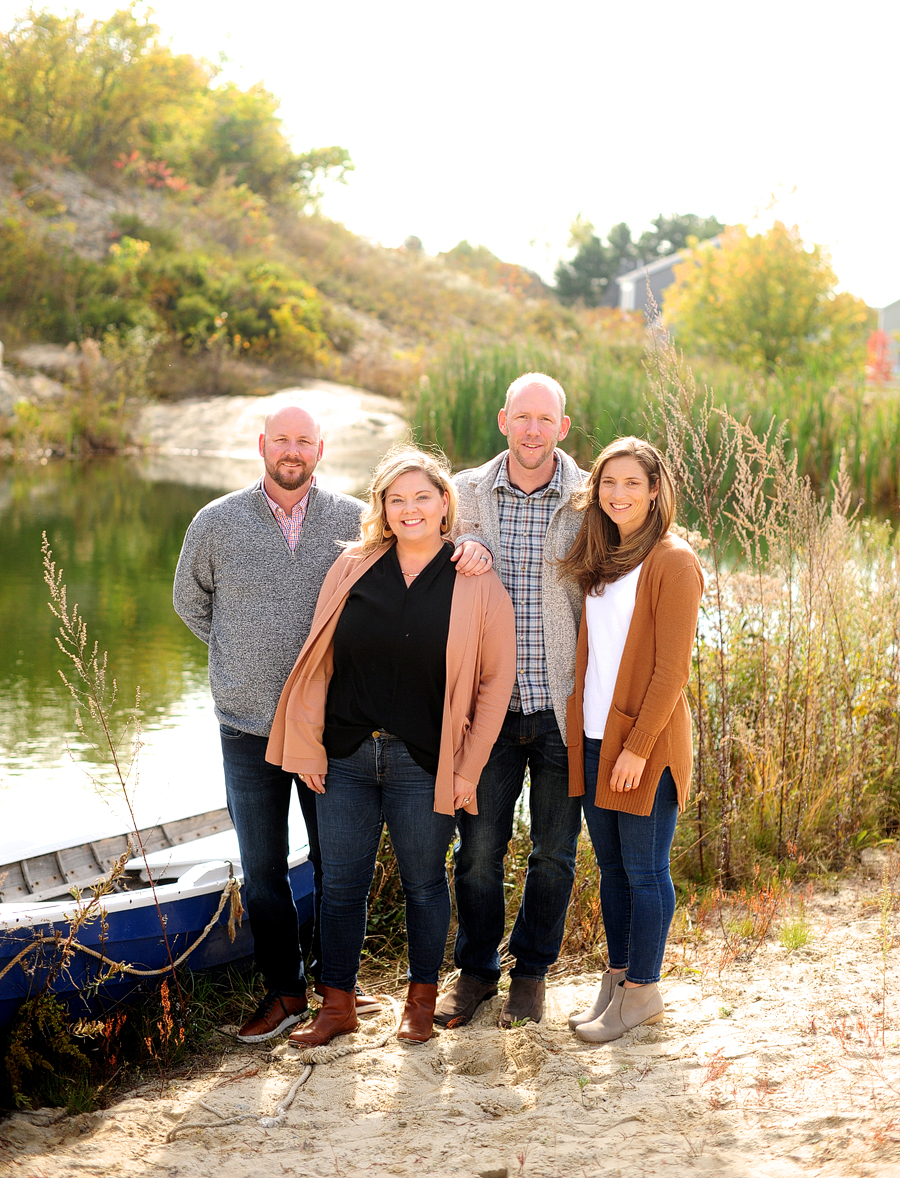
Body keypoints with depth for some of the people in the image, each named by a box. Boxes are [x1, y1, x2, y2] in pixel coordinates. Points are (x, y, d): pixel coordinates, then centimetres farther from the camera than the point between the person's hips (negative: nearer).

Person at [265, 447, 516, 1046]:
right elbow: (319, 659, 6)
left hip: (424, 765, -2)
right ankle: (338, 1004, 22)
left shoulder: (477, 585, -4)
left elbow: (496, 681, -2)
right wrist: (308, 745, 1)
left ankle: (422, 999, 28)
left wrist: (467, 771, -6)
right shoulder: (353, 568, 3)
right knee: (341, 883, 8)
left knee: (424, 881, 11)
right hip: (347, 755, 2)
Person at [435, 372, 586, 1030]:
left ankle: (532, 971, 28)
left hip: (564, 707, -1)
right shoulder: (466, 494, 4)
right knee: (478, 847, 4)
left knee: (555, 851, 9)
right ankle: (476, 970, 25)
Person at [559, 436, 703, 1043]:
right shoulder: (600, 560, 13)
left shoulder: (673, 562, -11)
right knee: (611, 867, 14)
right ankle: (617, 977, 25)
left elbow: (672, 668, -15)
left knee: (645, 871, 2)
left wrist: (639, 746, -17)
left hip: (647, 743, -7)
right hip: (595, 740, 7)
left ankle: (641, 992, 13)